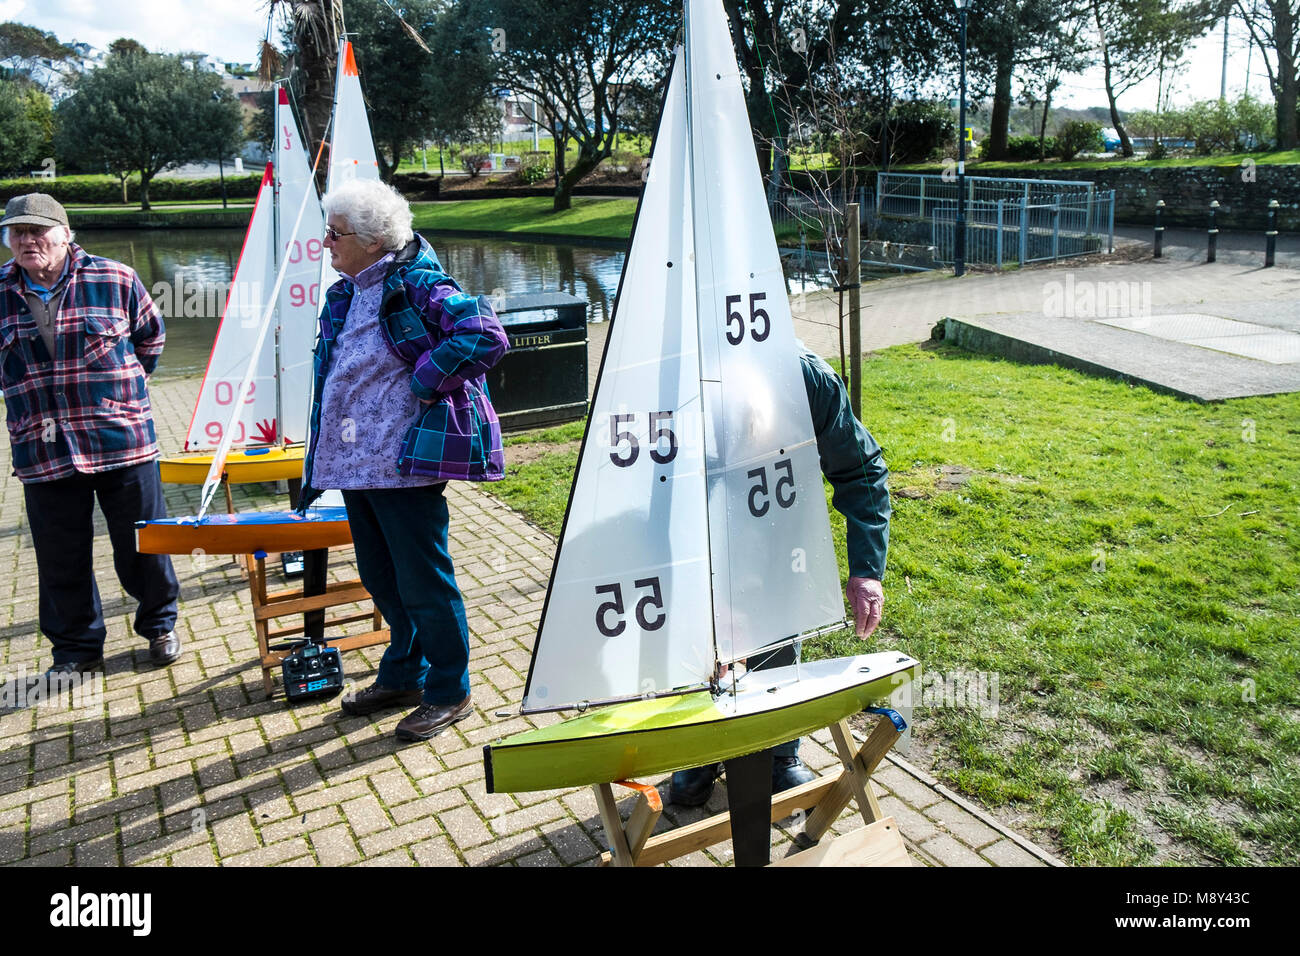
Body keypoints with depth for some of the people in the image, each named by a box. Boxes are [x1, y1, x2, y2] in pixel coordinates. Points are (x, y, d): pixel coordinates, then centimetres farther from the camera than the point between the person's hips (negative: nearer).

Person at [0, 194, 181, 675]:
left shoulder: (115, 280, -2)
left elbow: (151, 336, 13)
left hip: (123, 441, -2)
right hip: (42, 452, 2)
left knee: (143, 546, 9)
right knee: (61, 560, 9)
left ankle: (159, 625, 30)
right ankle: (76, 646, 27)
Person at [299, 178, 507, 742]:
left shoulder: (417, 284, -13)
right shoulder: (344, 295, 14)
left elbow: (485, 336, -25)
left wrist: (423, 384, -18)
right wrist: (318, 465, 20)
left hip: (405, 462, -9)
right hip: (354, 463, 9)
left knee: (423, 581, 1)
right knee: (380, 579, 19)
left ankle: (449, 693, 17)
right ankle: (402, 676, 37)